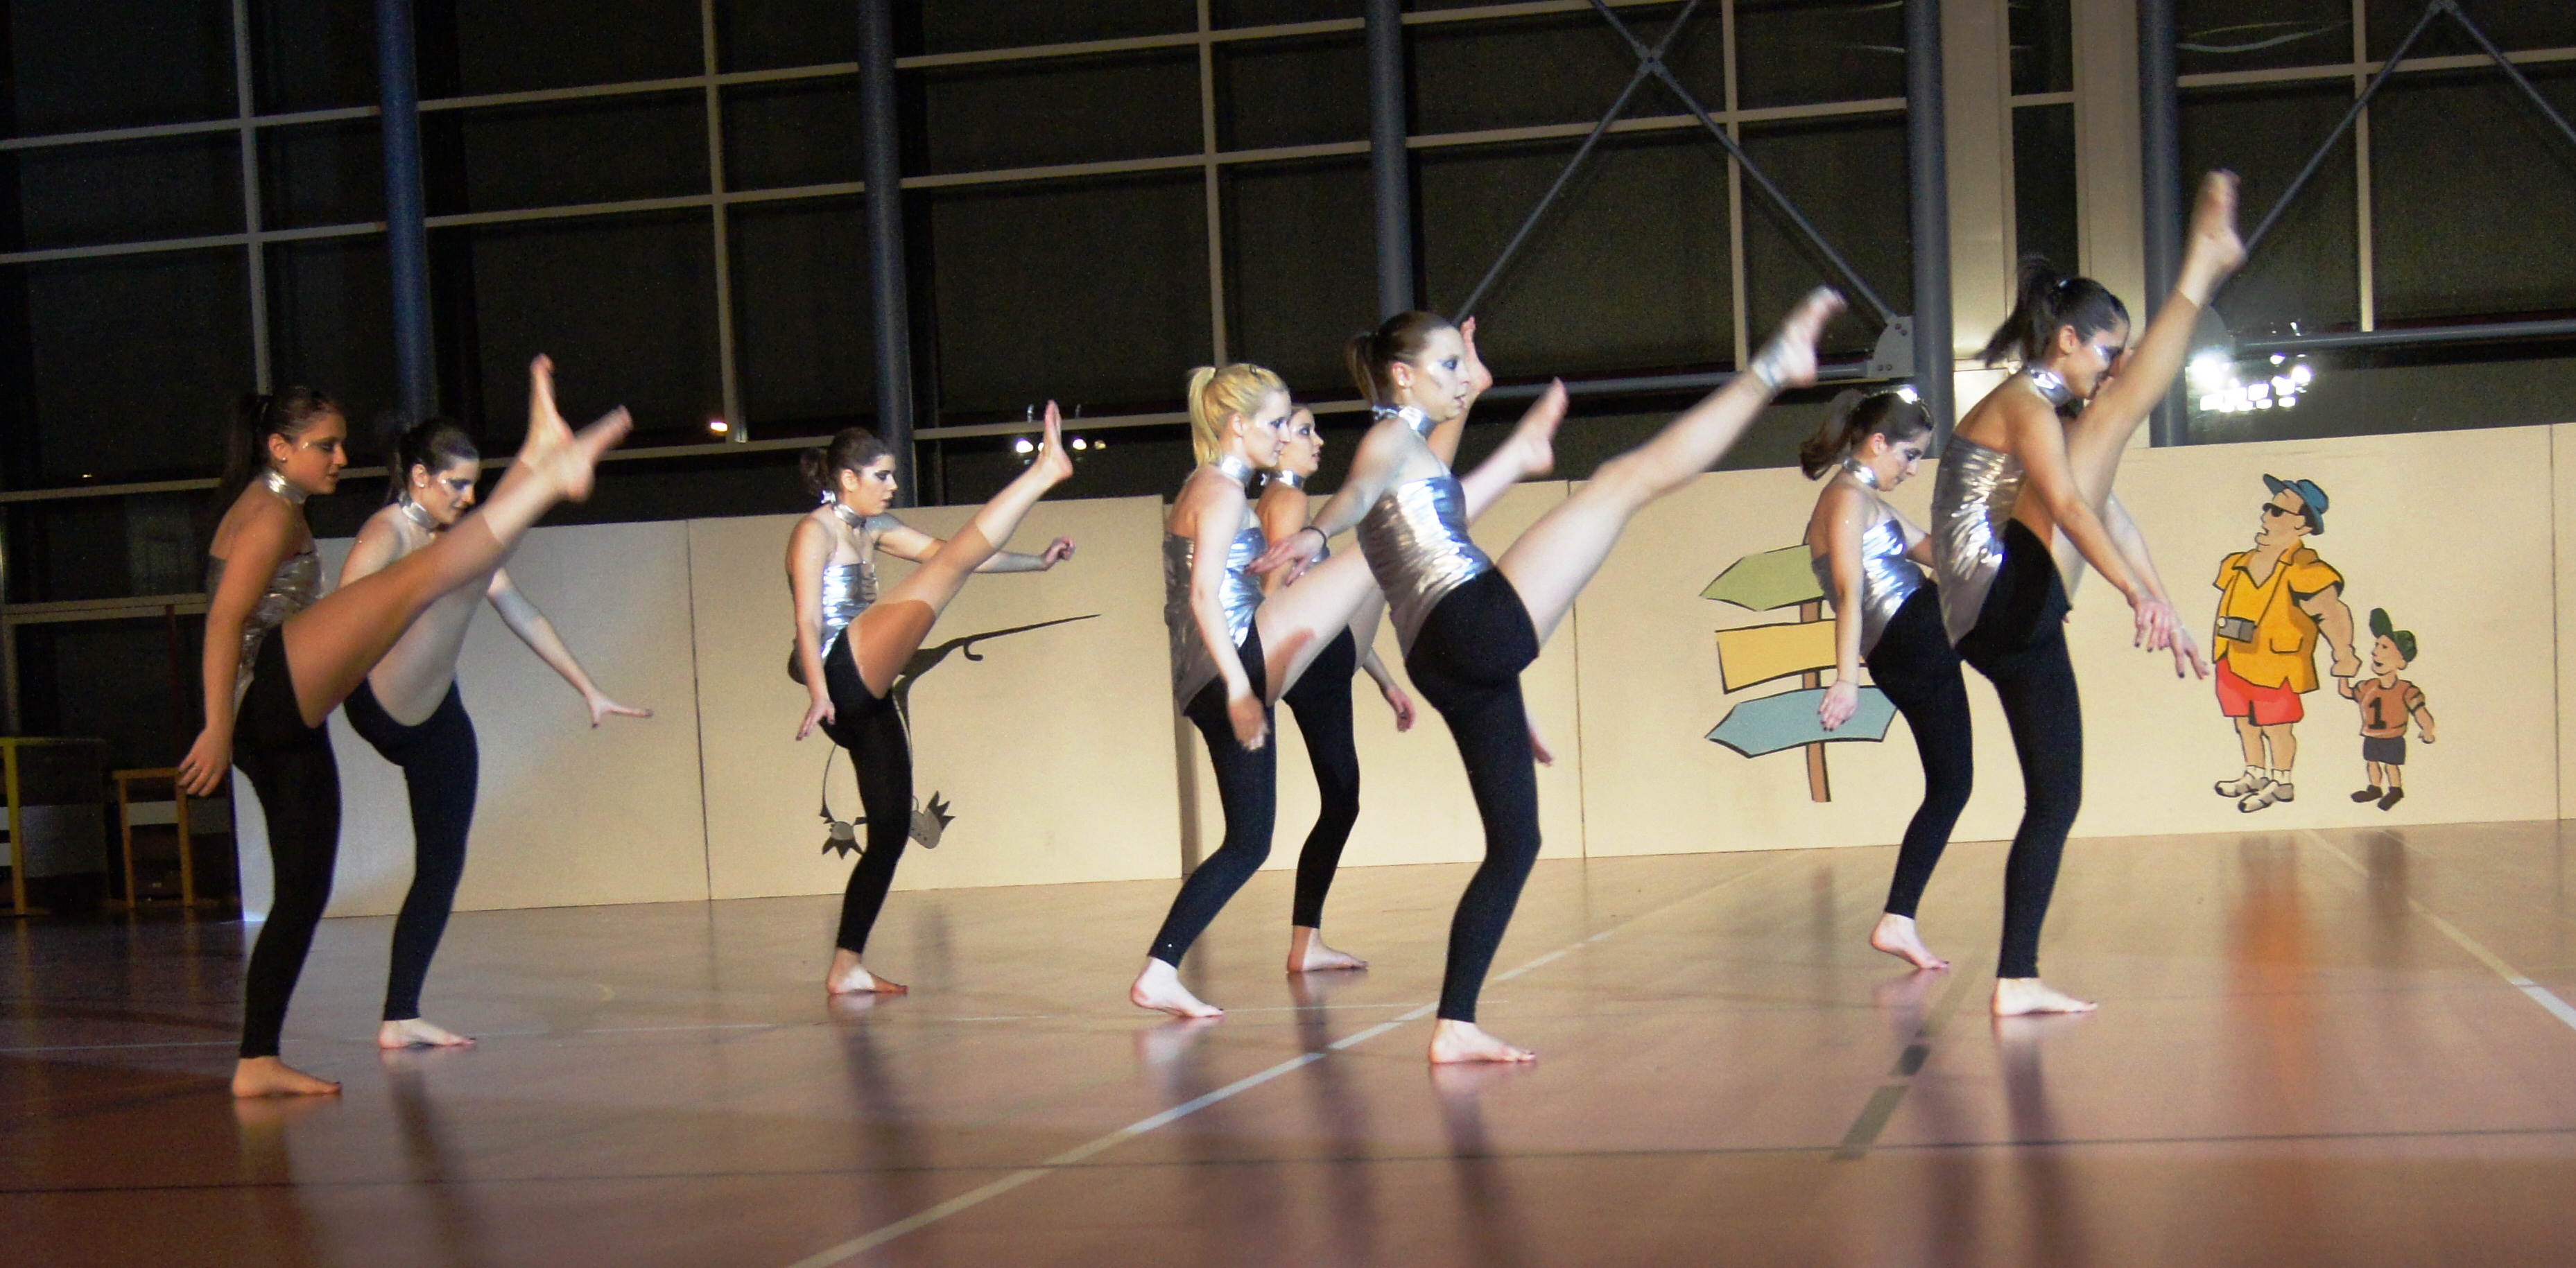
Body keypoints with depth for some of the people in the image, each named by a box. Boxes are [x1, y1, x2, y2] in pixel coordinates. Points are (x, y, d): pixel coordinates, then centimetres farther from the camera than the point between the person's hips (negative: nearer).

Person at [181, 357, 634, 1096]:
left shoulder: (276, 510, 25)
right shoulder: (272, 510, -3)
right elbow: (225, 621, -14)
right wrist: (218, 729, -20)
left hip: (284, 725, 10)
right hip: (271, 694, -10)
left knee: (305, 889, 10)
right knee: (415, 577, -22)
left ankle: (258, 1062, 12)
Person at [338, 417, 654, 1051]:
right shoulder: (386, 533, -7)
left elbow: (522, 615, 18)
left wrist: (588, 689, 16)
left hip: (436, 718, 8)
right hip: (383, 708, -8)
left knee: (442, 867, 6)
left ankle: (400, 1018, 13)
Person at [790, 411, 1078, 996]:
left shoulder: (872, 530, 22)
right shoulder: (815, 531, -1)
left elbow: (944, 551, 20)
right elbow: (807, 620, -12)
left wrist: (1037, 560, 12)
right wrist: (818, 691, -25)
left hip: (868, 697, 9)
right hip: (843, 678, -9)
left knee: (891, 831, 8)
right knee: (953, 563, -16)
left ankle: (845, 968, 13)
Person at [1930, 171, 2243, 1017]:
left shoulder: (2050, 417, 26)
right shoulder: (2026, 403, -4)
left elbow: (2105, 512, 25)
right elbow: (2067, 508, -19)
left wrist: (2164, 609, 22)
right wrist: (2138, 592, -28)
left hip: (2018, 626, 9)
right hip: (2007, 602, -9)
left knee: (2056, 800, 8)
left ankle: (2017, 979, 10)